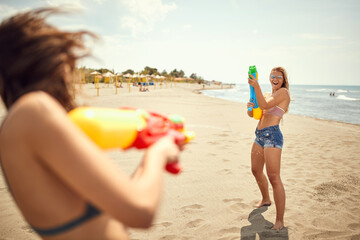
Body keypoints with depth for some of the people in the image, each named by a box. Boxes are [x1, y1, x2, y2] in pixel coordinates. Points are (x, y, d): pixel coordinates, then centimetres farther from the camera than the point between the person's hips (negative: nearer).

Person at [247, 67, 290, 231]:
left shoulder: (283, 92, -4)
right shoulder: (266, 95, 19)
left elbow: (264, 106, -17)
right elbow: (253, 114, 14)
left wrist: (256, 87, -25)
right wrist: (249, 107, -8)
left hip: (272, 136, -9)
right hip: (260, 136, 9)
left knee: (274, 178, -13)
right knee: (256, 171, 22)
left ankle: (280, 221, -7)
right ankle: (266, 200, 46)